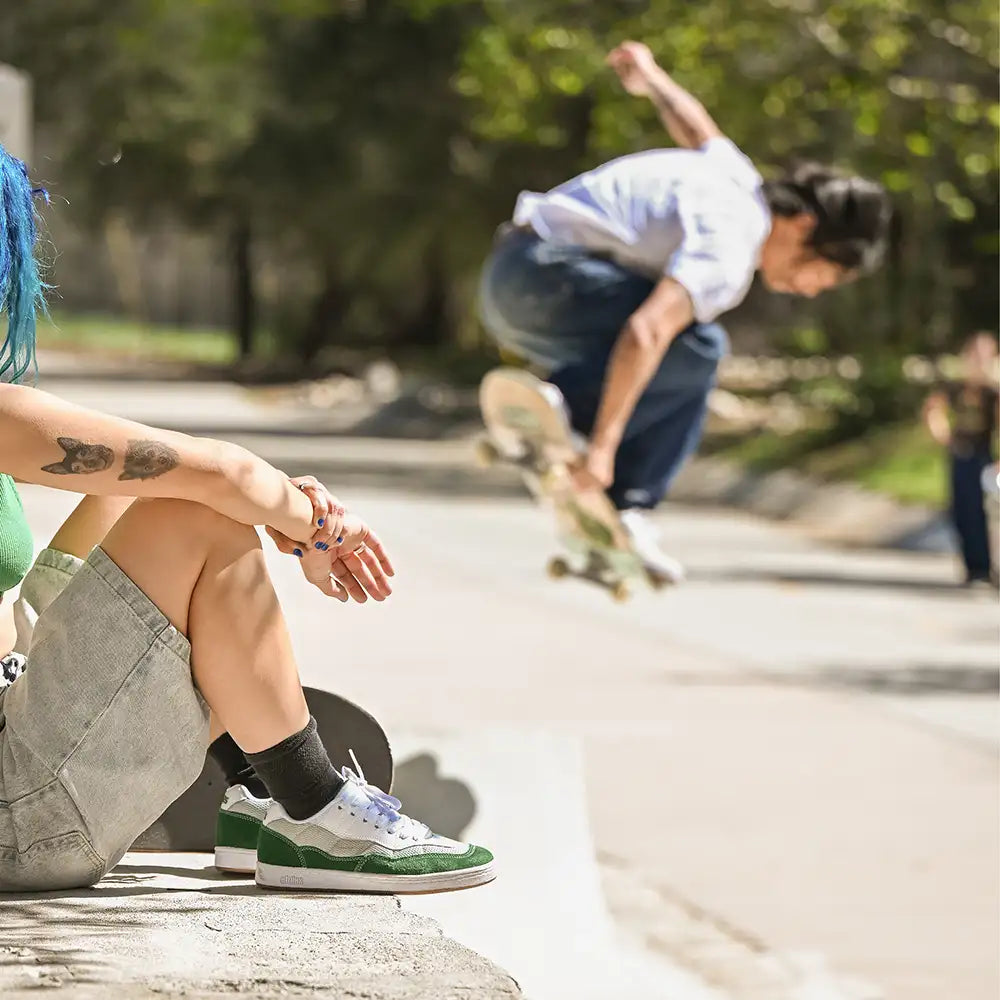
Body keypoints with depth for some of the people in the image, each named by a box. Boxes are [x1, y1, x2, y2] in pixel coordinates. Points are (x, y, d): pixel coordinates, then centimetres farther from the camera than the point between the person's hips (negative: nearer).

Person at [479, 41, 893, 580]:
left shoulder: (741, 182, 13)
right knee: (698, 348, -18)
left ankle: (627, 507, 3)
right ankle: (558, 408, -21)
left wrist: (651, 78, 56)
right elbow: (644, 333, -30)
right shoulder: (731, 245, -18)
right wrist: (602, 444, -31)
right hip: (546, 272, -10)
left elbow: (698, 131, 35)